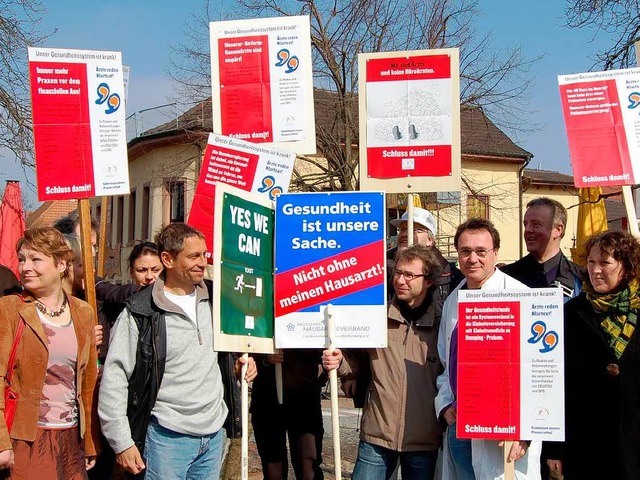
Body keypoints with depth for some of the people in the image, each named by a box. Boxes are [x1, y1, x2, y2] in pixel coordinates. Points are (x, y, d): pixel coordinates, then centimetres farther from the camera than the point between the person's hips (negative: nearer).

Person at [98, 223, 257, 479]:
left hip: (214, 434, 5)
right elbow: (114, 378, -10)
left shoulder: (212, 300, 7)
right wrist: (122, 442, -12)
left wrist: (241, 361, 5)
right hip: (167, 437, -5)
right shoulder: (140, 313, -10)